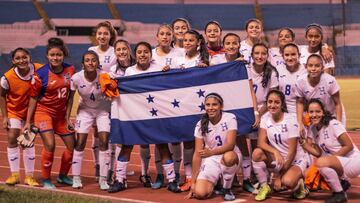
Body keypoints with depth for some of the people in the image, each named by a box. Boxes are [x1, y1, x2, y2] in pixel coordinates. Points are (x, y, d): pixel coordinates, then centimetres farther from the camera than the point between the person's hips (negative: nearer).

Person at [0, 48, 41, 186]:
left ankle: (29, 176, 14)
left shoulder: (39, 70, -24)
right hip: (14, 111, -1)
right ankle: (14, 174, 5)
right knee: (12, 138, -8)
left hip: (32, 110, 1)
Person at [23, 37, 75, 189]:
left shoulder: (70, 70, -6)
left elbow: (70, 94, 2)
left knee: (72, 145, 8)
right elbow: (33, 98, -8)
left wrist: (67, 117, 2)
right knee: (50, 145, -20)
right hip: (44, 111, -5)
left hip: (61, 113, 5)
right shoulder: (40, 74, -16)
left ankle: (62, 176, 32)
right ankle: (46, 180, -2)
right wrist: (28, 122, -6)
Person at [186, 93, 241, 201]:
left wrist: (211, 152, -37)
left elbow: (230, 145, -23)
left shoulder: (230, 118, -13)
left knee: (228, 157, -40)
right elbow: (197, 154, -8)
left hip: (231, 156, -2)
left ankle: (227, 189, -10)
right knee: (200, 193, -19)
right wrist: (193, 182, -11)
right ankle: (215, 181, 18)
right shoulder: (201, 125, -8)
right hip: (211, 160, 2)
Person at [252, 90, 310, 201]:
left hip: (296, 160, -5)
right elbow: (261, 142, -13)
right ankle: (264, 187, -6)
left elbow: (292, 150, -18)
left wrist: (280, 176, -19)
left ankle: (299, 184, 2)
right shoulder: (265, 118, -4)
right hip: (278, 159, 5)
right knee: (257, 153, -25)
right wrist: (275, 152, -34)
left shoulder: (290, 120, -18)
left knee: (287, 181, -36)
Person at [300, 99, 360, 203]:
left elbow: (349, 146, -16)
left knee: (320, 162, -29)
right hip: (337, 164, 8)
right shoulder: (312, 129, 5)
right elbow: (318, 153, -2)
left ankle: (340, 194, -12)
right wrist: (302, 140, -13)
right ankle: (340, 183, 17)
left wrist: (332, 157, -18)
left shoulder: (333, 124, -16)